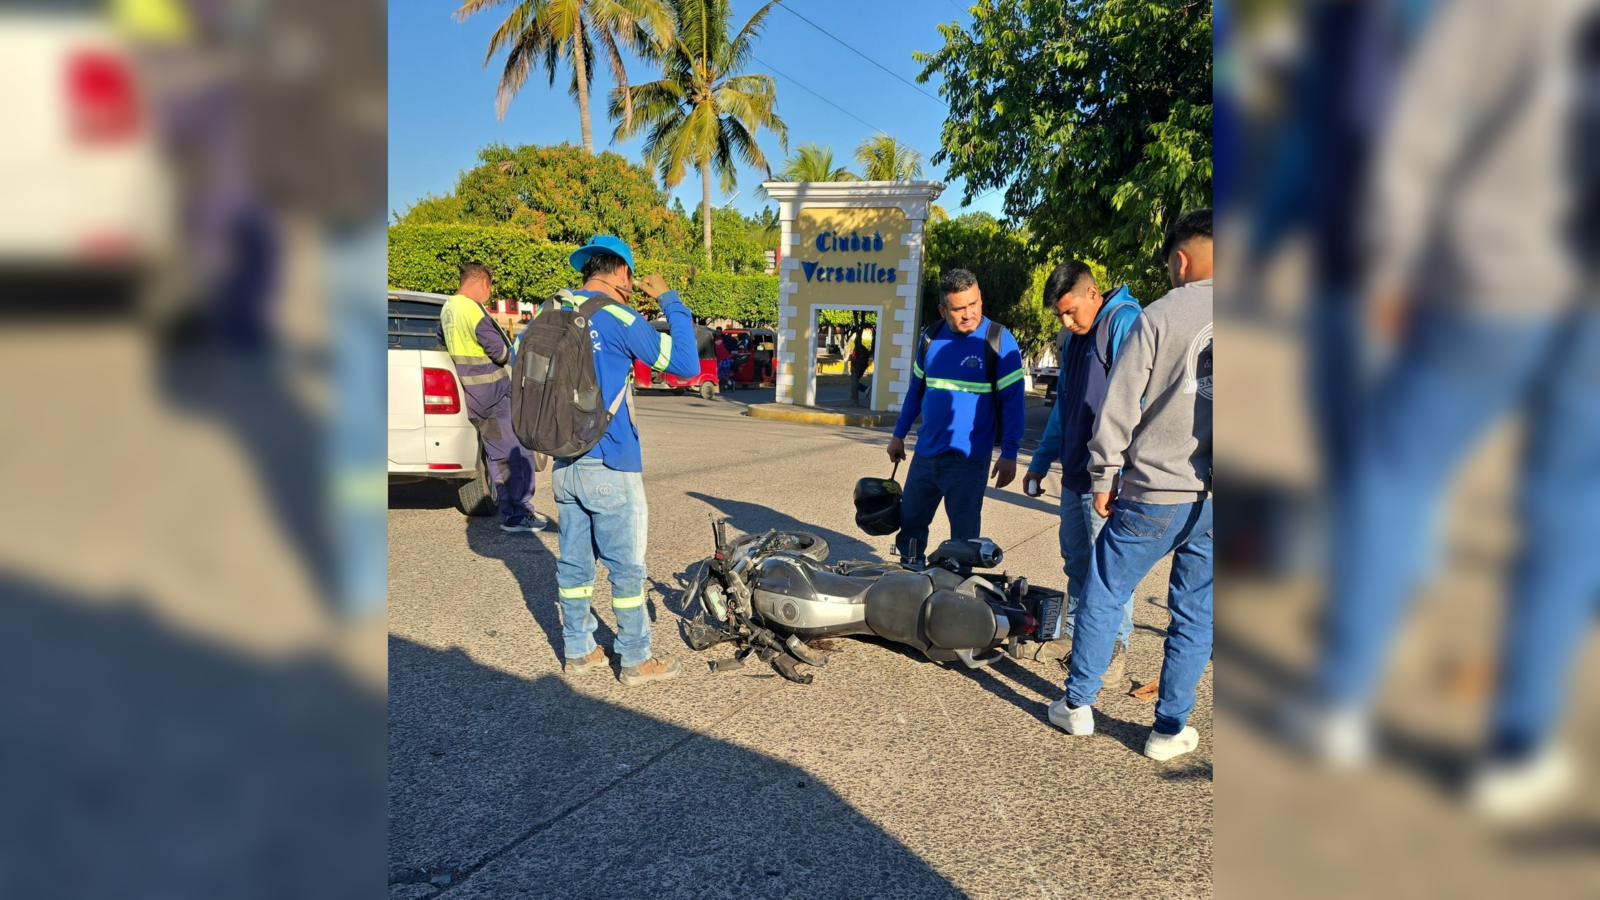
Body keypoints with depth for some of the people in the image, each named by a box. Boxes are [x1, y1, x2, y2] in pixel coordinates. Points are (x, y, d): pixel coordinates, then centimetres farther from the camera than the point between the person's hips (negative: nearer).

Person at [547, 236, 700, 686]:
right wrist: (668, 301, -4)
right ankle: (636, 661, 15)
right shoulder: (620, 318, -13)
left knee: (573, 561, 15)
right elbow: (685, 363, -12)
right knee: (626, 567, 4)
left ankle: (578, 651, 27)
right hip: (609, 467, -7)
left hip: (564, 463, 7)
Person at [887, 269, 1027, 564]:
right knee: (909, 525, 14)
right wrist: (899, 435, 16)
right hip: (925, 454, 5)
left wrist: (1009, 454, -13)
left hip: (969, 460, -5)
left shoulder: (999, 340, -9)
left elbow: (1013, 400, -9)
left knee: (964, 535, 5)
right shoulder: (931, 337, 5)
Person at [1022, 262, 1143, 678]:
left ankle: (1116, 644, 17)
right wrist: (1040, 462, 21)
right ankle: (1073, 631, 30)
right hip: (1074, 473, 8)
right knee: (1076, 560, 16)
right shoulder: (1074, 338, 16)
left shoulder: (1125, 323, -11)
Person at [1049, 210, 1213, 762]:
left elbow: (1121, 405, -7)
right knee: (1195, 613, 13)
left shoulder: (1159, 316, -5)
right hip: (1213, 501, 3)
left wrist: (1103, 478, 2)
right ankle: (1170, 729, 22)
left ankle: (1078, 705, 20)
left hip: (1155, 493, -3)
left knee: (1104, 594, 11)